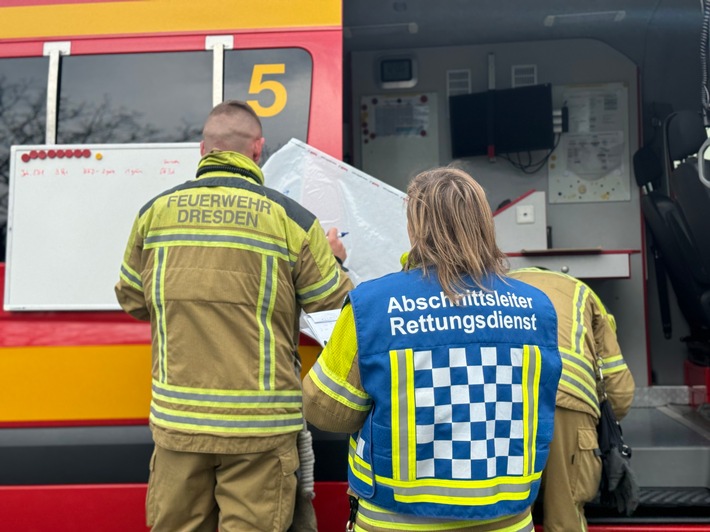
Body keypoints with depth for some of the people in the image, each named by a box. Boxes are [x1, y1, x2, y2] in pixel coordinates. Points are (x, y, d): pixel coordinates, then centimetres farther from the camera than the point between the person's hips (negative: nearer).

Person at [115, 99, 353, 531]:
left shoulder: (156, 211, 2)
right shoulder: (292, 218, -6)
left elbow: (132, 300, 12)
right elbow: (334, 303, 2)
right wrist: (333, 256, 22)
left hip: (176, 419, 3)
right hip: (259, 424, -2)